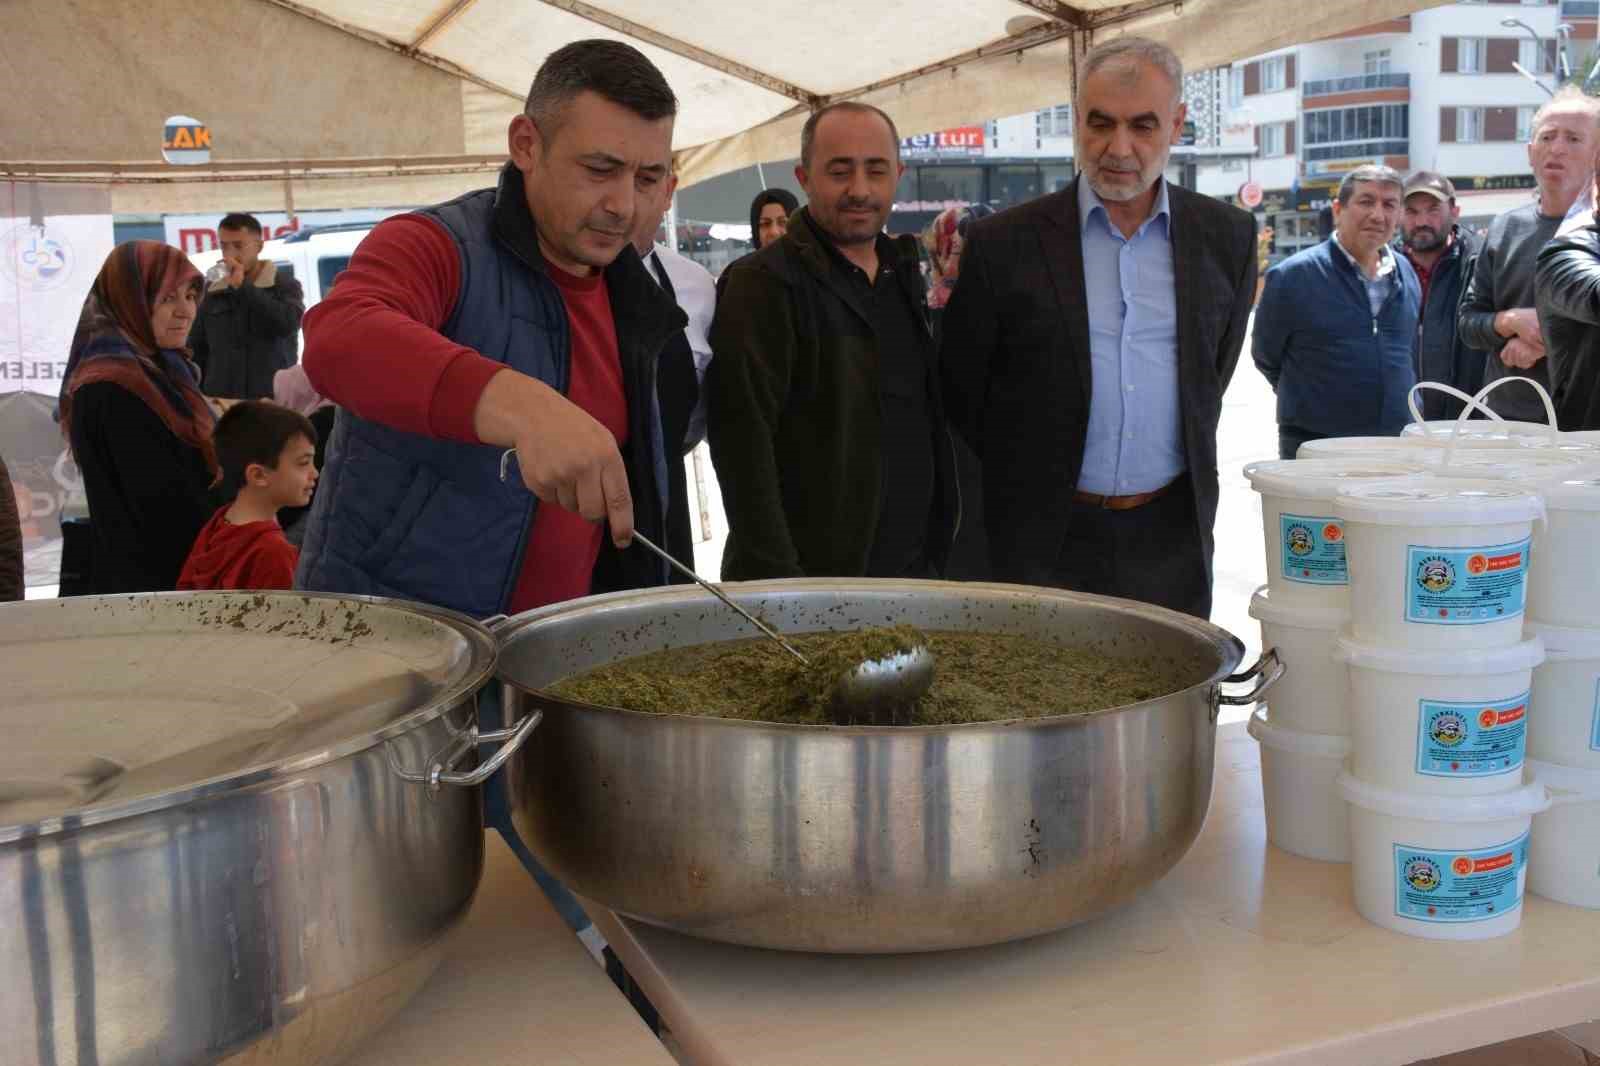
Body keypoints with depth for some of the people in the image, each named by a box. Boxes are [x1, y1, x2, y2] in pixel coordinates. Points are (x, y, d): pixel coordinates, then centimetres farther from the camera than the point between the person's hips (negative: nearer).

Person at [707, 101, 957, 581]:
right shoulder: (762, 283, -11)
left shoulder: (905, 273, 11)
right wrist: (776, 580, -22)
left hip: (916, 567, 7)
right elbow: (743, 444, -17)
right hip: (816, 577, -6)